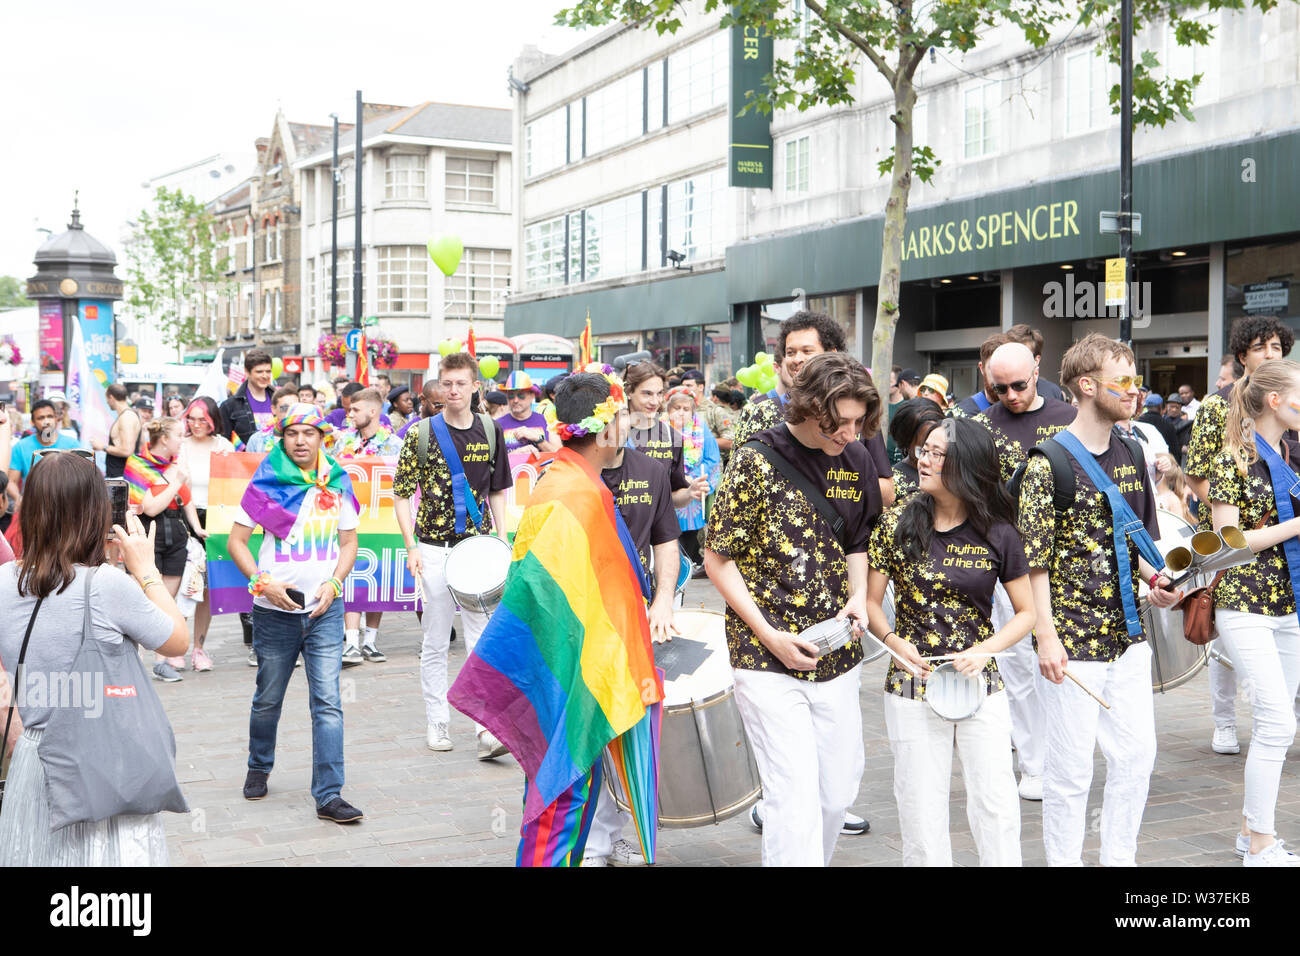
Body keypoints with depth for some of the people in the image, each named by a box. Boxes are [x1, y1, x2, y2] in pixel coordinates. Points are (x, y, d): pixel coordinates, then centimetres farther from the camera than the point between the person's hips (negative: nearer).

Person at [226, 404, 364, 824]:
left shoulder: (338, 484, 4)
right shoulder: (265, 484, -2)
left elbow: (349, 542, 10)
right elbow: (235, 541, 0)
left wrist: (333, 583, -6)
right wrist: (262, 582, -13)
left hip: (325, 610, 1)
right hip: (275, 611, -1)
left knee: (327, 702, -7)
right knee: (268, 699, 14)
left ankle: (329, 795, -5)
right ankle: (259, 767, 40)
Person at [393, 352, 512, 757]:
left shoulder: (490, 430, 6)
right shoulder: (422, 433, -2)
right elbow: (401, 494, -1)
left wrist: (502, 540, 5)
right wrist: (411, 547, -10)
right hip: (434, 549, -1)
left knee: (483, 640, -4)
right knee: (435, 643, 7)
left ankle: (487, 730, -6)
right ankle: (437, 723, 18)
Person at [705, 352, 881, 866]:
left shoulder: (855, 459, 4)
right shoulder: (756, 463, -12)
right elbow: (718, 558, -7)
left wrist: (859, 595, -1)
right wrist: (770, 635, -14)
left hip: (836, 656, 6)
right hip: (766, 657, -6)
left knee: (839, 791, 15)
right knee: (796, 796, -10)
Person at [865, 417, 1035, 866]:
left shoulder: (998, 535, -3)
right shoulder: (898, 523, -1)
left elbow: (1027, 612, 4)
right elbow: (870, 601, 4)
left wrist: (983, 651, -11)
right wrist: (898, 644, -14)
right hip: (913, 689, 0)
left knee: (997, 811, 3)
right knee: (922, 816, 6)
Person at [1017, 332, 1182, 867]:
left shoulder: (1131, 456, 10)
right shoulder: (1050, 462, -11)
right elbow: (1035, 559, -13)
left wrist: (1156, 581, 2)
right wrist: (1046, 636, -17)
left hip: (1127, 634, 7)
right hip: (1072, 639, -7)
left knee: (1137, 753, 11)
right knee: (1071, 767, 2)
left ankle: (1119, 857, 27)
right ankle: (1064, 861, 17)